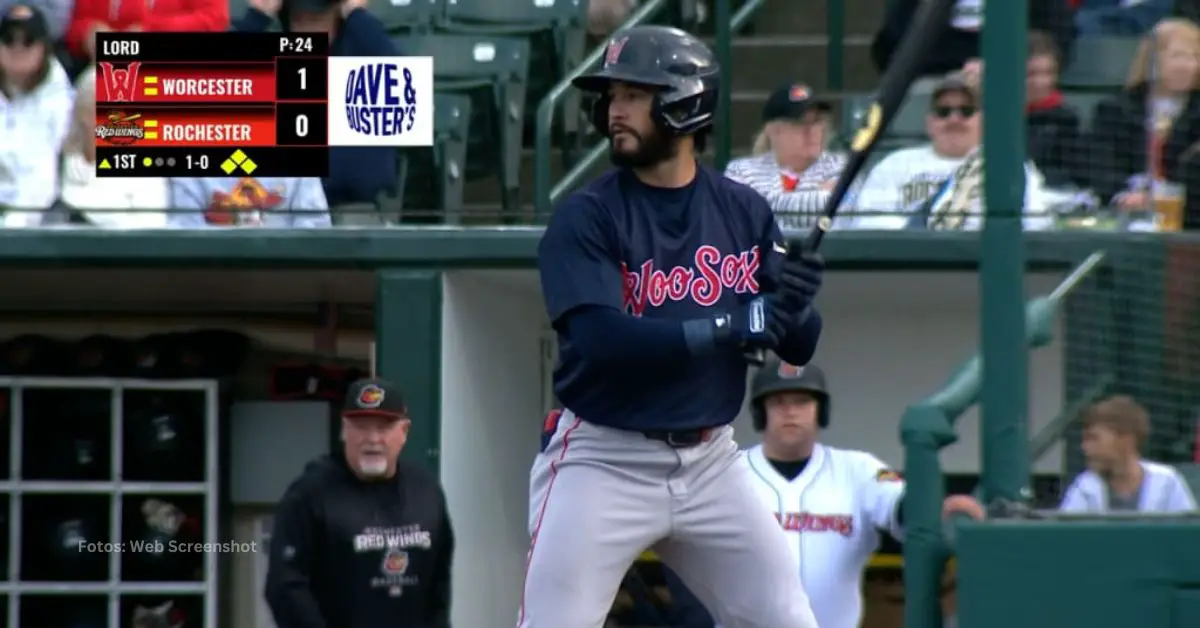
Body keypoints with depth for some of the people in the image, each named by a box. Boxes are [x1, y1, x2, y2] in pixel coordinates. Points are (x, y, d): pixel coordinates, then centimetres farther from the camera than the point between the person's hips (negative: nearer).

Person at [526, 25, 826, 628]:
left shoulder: (744, 213, 4)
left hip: (710, 463, 4)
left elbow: (799, 346, 6)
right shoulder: (586, 216, -8)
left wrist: (796, 308, -17)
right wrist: (728, 326, -26)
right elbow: (603, 340, -21)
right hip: (604, 462, -4)